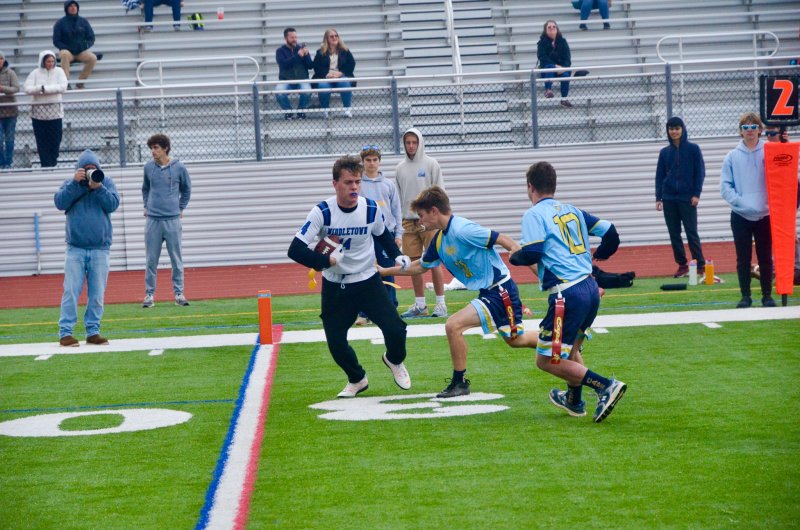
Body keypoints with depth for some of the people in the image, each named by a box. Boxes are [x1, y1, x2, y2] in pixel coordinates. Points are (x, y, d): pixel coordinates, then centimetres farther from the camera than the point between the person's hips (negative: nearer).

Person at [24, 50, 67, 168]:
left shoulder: (59, 71, 1)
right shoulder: (35, 73, 1)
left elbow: (63, 87, -11)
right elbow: (27, 88, -9)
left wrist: (45, 88, -17)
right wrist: (41, 88, -21)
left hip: (55, 112, 0)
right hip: (39, 111, 0)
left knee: (55, 140, 1)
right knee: (42, 140, 0)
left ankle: (53, 163, 13)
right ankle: (46, 165, 4)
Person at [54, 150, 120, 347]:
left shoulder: (106, 182, 7)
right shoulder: (70, 184, 7)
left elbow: (113, 204, -6)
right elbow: (60, 202, -9)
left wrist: (98, 187, -17)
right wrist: (75, 182, -14)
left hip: (100, 249, 1)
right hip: (75, 249, -1)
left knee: (97, 294, 2)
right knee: (71, 292, -6)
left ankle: (93, 331, 9)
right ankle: (65, 332, -4)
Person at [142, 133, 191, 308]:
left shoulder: (179, 168, -2)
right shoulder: (148, 167, 4)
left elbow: (186, 189, 12)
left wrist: (181, 209, 8)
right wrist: (147, 206, 12)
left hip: (173, 220, -1)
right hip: (153, 220, 1)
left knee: (176, 259, 3)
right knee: (151, 260, 3)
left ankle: (179, 293, 11)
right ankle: (149, 294, 9)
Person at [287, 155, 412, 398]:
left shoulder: (371, 208, -10)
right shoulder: (322, 212, -18)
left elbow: (383, 235, 13)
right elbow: (295, 250, -22)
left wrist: (397, 256, -2)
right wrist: (327, 260, -33)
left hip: (368, 281, 1)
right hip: (335, 287, -1)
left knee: (395, 329, -13)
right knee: (336, 342, -3)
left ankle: (394, 360, 24)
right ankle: (357, 380, 28)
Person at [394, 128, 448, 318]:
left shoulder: (431, 164, 0)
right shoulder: (400, 168, 12)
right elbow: (398, 197, 14)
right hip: (408, 222, 4)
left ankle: (441, 303, -2)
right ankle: (419, 304, 11)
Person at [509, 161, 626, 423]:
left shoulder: (534, 214, -5)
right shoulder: (573, 211, 15)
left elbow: (532, 254, -15)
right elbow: (610, 232, 16)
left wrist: (514, 257, 8)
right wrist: (598, 256, 37)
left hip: (567, 294, -8)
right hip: (591, 288, 8)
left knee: (547, 360, -1)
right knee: (570, 348, 30)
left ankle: (606, 386, -12)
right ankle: (574, 401, 44)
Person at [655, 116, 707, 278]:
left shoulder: (693, 149, 0)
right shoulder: (665, 152, 8)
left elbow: (700, 172, -1)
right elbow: (659, 176, 10)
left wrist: (696, 194, -8)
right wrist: (658, 198, 2)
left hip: (687, 198, -4)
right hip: (669, 198, 4)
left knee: (692, 232, -6)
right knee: (674, 234, 4)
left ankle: (701, 266, -1)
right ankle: (682, 266, 10)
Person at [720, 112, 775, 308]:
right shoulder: (732, 157, 2)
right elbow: (725, 186, 0)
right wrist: (739, 202, -13)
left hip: (765, 215, -1)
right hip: (740, 216, 1)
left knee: (765, 257, 5)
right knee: (743, 259, 4)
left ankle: (767, 295, 13)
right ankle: (745, 296, 11)